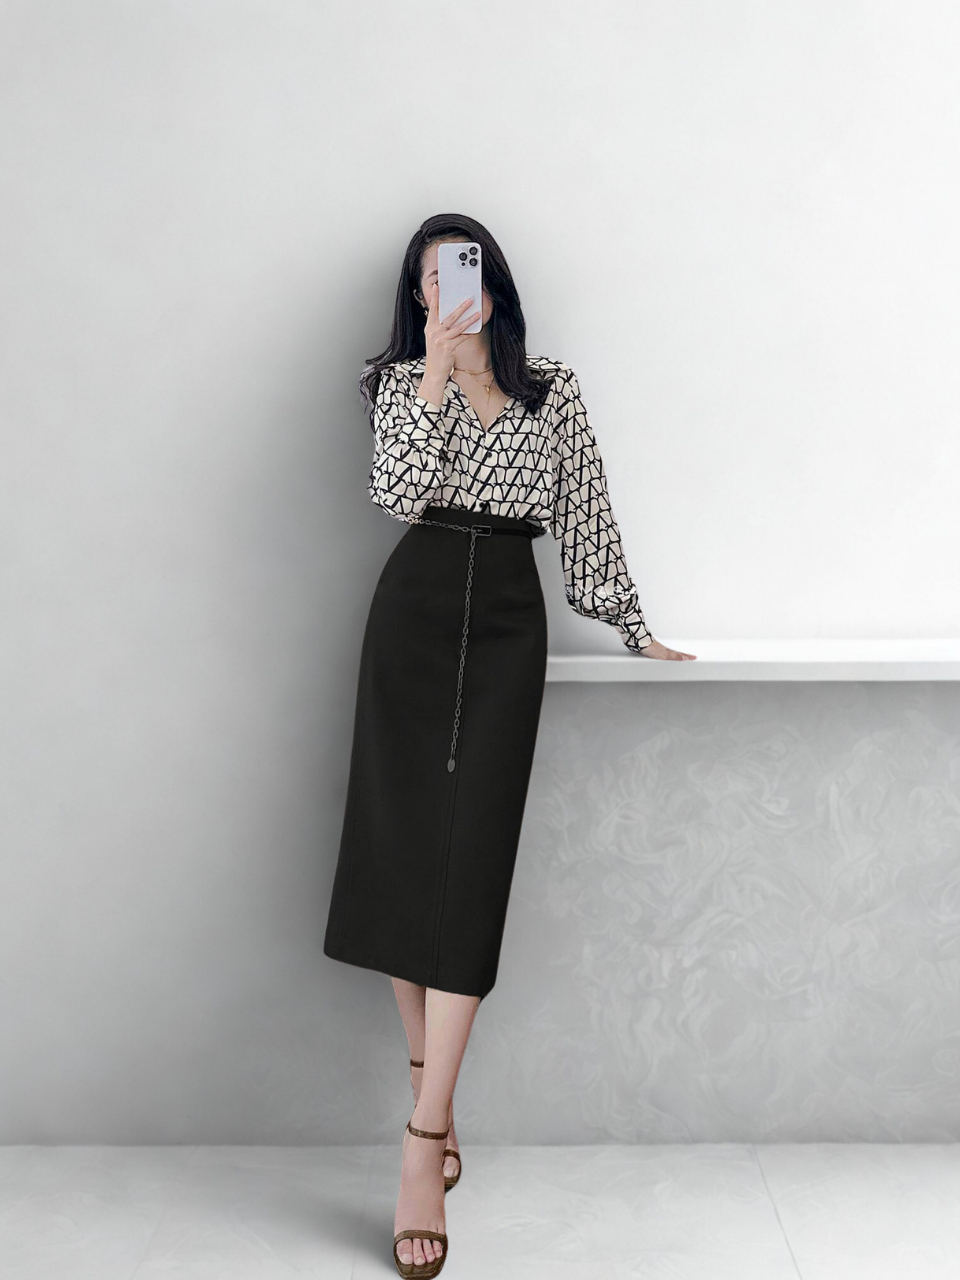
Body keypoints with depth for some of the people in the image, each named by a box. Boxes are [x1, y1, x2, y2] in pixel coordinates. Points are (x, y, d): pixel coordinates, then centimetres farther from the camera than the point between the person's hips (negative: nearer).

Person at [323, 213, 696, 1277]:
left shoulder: (554, 392, 13)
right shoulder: (405, 381, 10)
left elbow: (585, 519, 13)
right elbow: (400, 494, -9)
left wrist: (630, 626, 11)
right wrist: (438, 371, -13)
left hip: (508, 618, 0)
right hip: (415, 610, 1)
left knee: (472, 853, -10)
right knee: (402, 840, -3)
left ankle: (423, 1142, -10)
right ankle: (431, 1084, 13)